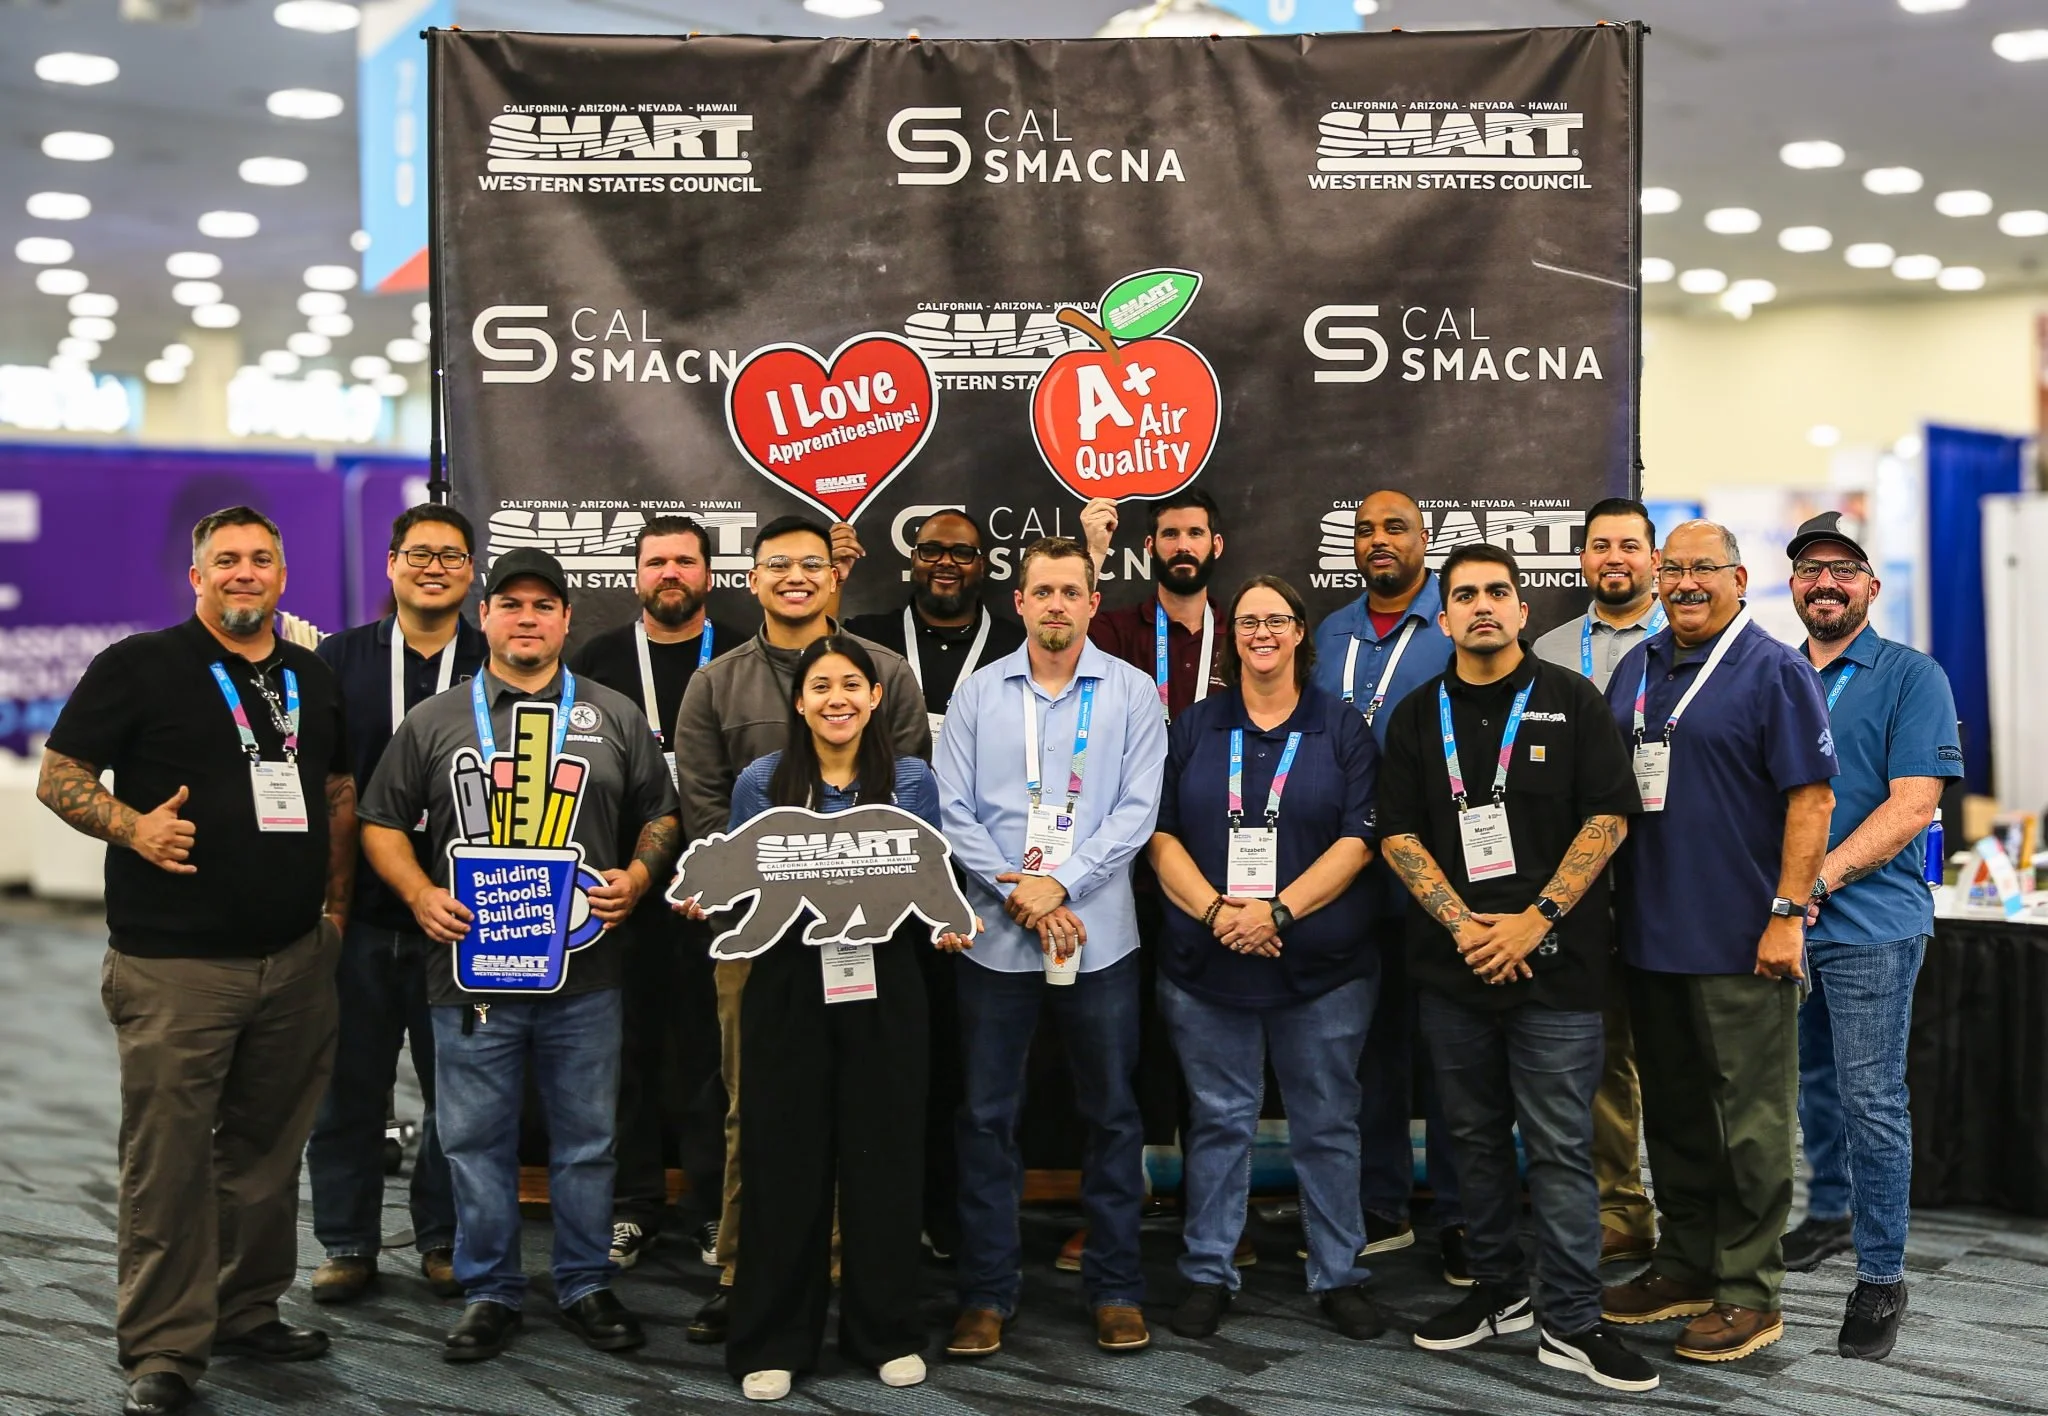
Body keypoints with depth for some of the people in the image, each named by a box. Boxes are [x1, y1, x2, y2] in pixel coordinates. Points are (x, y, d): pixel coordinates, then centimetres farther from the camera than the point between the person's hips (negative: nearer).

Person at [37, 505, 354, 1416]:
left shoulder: (313, 679, 13)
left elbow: (340, 788, 22)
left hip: (297, 960, 5)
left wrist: (337, 902, 14)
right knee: (168, 1159, -3)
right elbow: (58, 777, -3)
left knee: (268, 1151, 13)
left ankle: (249, 1313, 27)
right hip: (173, 966, -5)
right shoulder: (139, 666, -2)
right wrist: (133, 827, -20)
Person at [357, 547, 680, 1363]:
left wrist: (636, 877, -5)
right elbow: (381, 823, 10)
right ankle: (489, 1292, 19)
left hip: (583, 978, 0)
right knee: (477, 1142, 6)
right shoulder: (433, 722, 7)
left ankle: (585, 1286, 22)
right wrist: (420, 895, -6)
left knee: (586, 1140, 8)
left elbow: (660, 816, 13)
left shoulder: (615, 717, 9)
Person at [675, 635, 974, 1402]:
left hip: (883, 988, 1)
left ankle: (887, 1331, 22)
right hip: (786, 987, 0)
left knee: (884, 1154, 6)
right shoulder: (760, 782, 2)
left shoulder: (912, 780, 4)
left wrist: (947, 928, -12)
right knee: (784, 1160, 3)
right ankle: (771, 1340, 16)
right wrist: (708, 905, -15)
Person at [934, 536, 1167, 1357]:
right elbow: (954, 812, 0)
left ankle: (1115, 1288, 19)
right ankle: (987, 1292, 16)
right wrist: (1018, 896, -11)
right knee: (986, 1116, 5)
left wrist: (1060, 882, -14)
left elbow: (1137, 811, -5)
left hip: (1099, 938, -1)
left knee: (1112, 1114, 7)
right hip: (995, 939, 1)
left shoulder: (1131, 694, 2)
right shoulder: (977, 695, 5)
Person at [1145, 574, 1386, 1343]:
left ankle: (1339, 1276, 18)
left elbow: (1357, 839, -4)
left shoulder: (1342, 729, 4)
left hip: (1321, 962, -1)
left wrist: (1278, 910, -15)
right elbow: (1162, 834, 3)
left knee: (1327, 1125, 7)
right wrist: (1216, 911, -13)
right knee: (1218, 1120, 8)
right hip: (1205, 960, 1)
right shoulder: (1193, 729, 8)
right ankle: (1208, 1274, 18)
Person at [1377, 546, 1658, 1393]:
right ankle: (1498, 1291, 26)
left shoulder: (1571, 702, 1)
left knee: (1560, 1148, -2)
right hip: (1451, 966, 3)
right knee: (1475, 1136, 12)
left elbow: (1609, 817, -5)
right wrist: (1463, 924, -10)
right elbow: (1397, 832, 3)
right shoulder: (1417, 717, 8)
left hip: (1554, 963, -3)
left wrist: (1535, 920, -12)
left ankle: (1569, 1322, 5)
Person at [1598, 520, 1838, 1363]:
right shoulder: (1637, 669, 13)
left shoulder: (1775, 672, -7)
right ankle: (1684, 1266, 27)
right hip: (1650, 936, 7)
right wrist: (1605, 901, 12)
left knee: (1750, 1122, 1)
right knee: (1672, 1111, 15)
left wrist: (1788, 914, -17)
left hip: (1740, 944, -6)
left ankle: (1748, 1292, 10)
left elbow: (1811, 798, -11)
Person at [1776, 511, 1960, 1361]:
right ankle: (1829, 1214, 36)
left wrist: (1818, 880, -20)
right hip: (1783, 922, 5)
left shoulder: (1912, 677, -5)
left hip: (1869, 923, -5)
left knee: (1871, 1100, -3)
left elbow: (1912, 805, -13)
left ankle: (1881, 1277, 6)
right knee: (1811, 1082, 17)